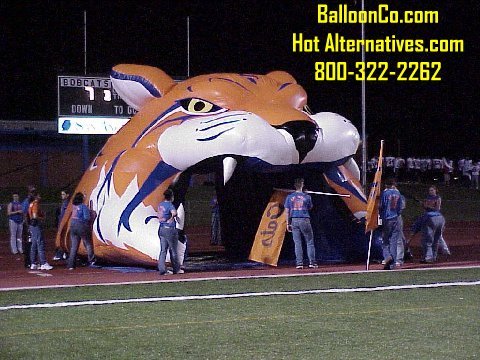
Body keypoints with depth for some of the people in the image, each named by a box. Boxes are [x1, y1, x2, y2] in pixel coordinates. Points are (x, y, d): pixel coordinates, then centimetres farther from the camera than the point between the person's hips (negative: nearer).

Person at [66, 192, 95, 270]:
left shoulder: (73, 206, 6)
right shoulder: (83, 206, -11)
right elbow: (87, 217, -15)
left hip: (73, 225, 5)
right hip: (82, 226, -5)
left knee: (73, 246, 6)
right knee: (88, 243, 15)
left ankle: (71, 264, 1)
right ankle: (91, 260, 21)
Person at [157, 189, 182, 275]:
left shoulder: (160, 205, 9)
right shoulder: (170, 205, -15)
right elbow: (174, 213, -34)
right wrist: (171, 219, -18)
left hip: (161, 229, 7)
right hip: (169, 229, -7)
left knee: (163, 250, 7)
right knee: (173, 250, 5)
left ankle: (162, 269, 2)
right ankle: (176, 269, 16)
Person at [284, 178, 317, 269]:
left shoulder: (289, 197, 4)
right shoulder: (306, 196, -2)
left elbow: (287, 211, 4)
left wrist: (288, 223, 9)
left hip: (294, 221, 2)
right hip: (304, 220, -2)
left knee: (297, 243, 4)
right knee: (310, 242, 5)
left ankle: (299, 263, -2)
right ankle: (312, 262, 1)